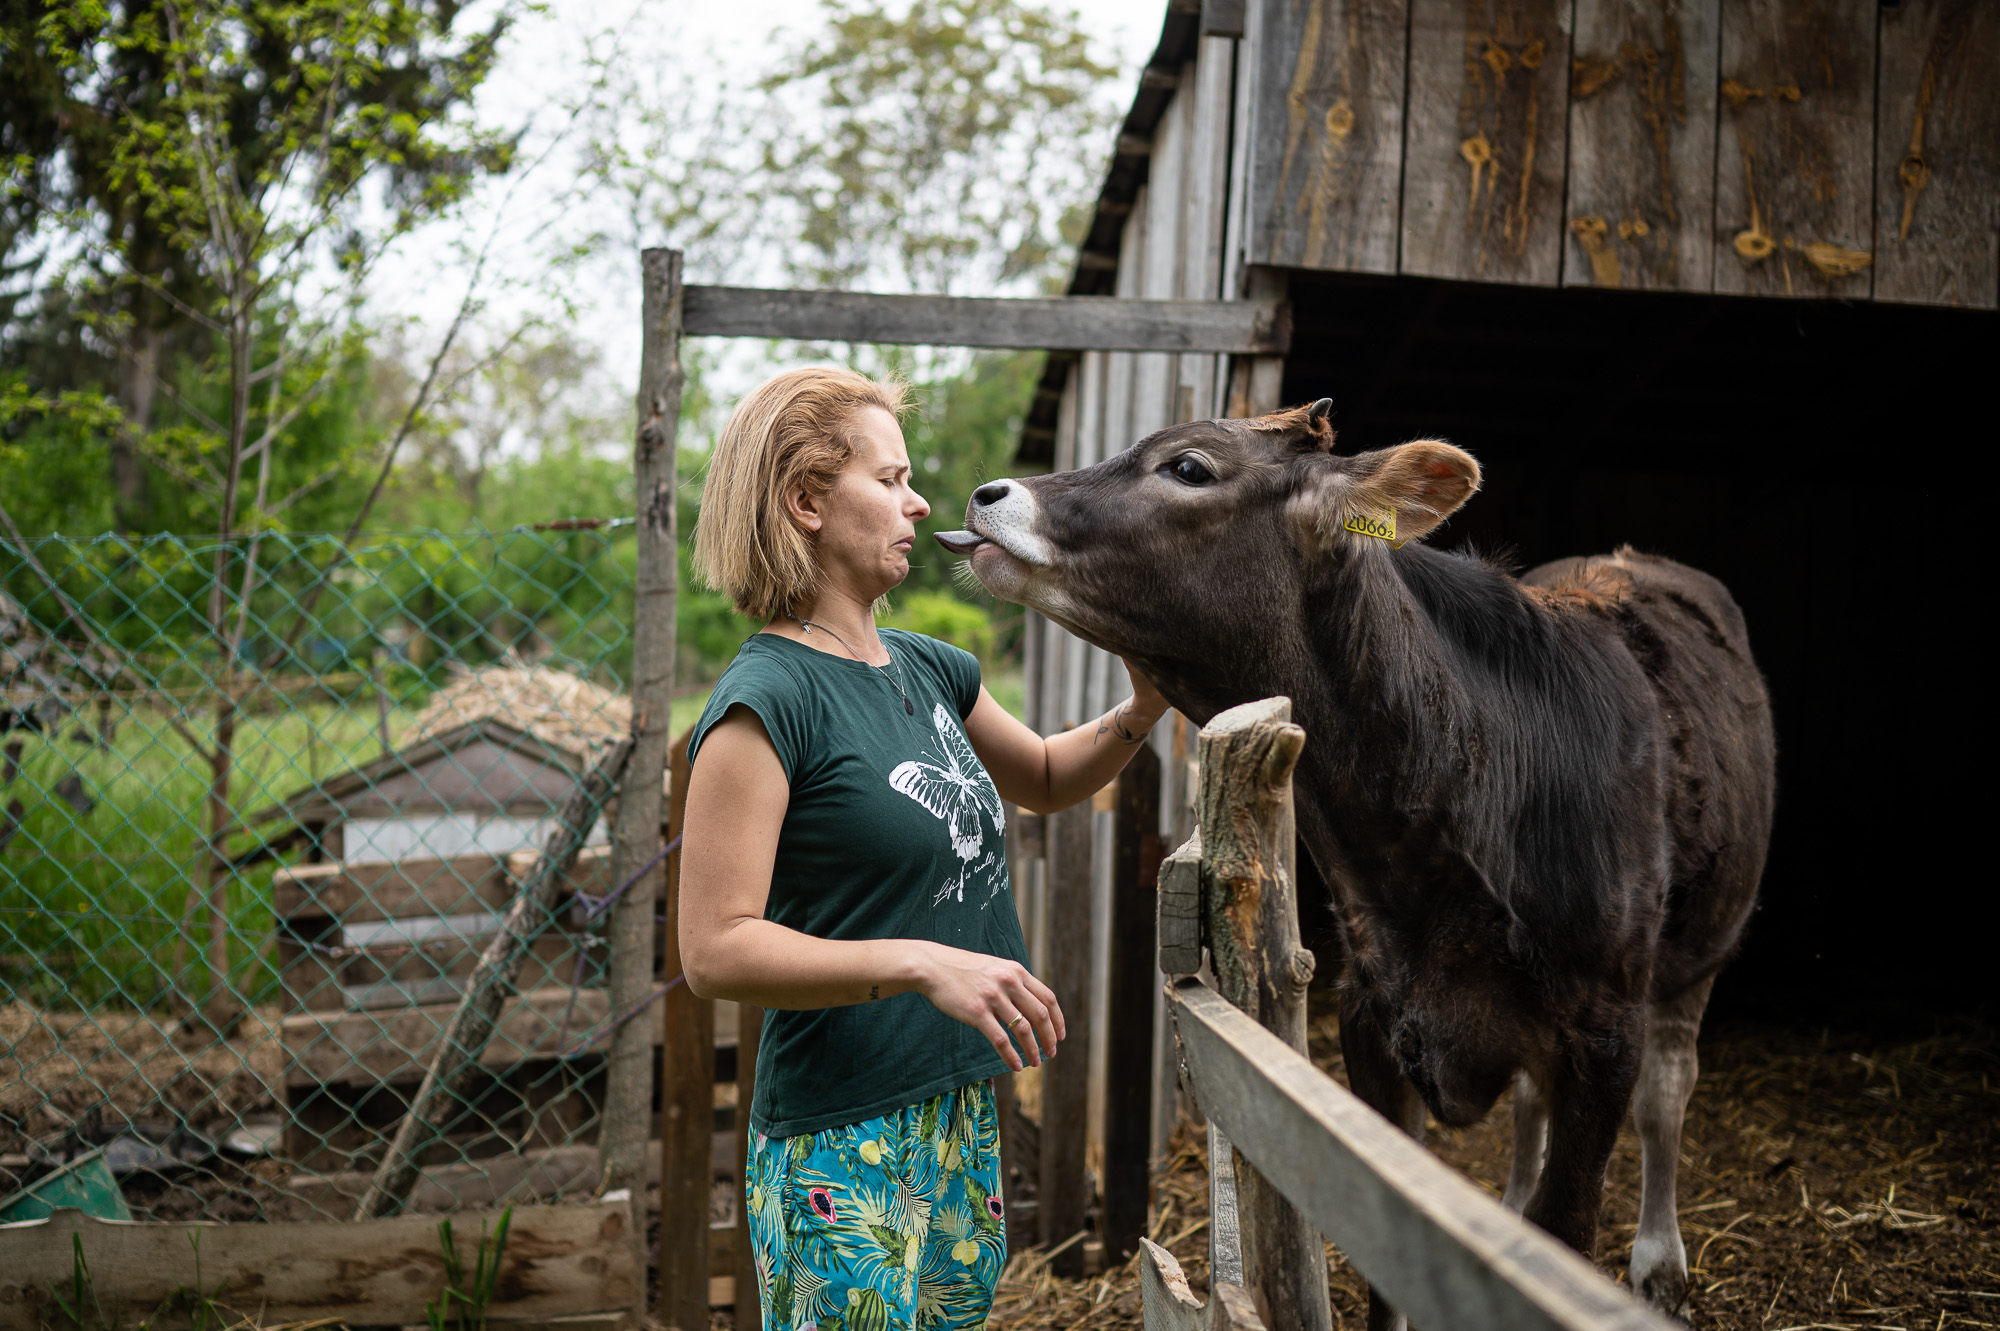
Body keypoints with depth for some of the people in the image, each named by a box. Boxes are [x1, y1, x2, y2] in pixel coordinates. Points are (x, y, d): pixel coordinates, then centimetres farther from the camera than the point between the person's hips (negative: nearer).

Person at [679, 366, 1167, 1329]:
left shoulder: (927, 669, 9)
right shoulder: (766, 699, -16)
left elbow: (1045, 780, 27)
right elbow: (715, 950, -20)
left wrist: (1140, 712, 7)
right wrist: (921, 963, -28)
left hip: (962, 1114, 8)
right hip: (843, 1146, -8)